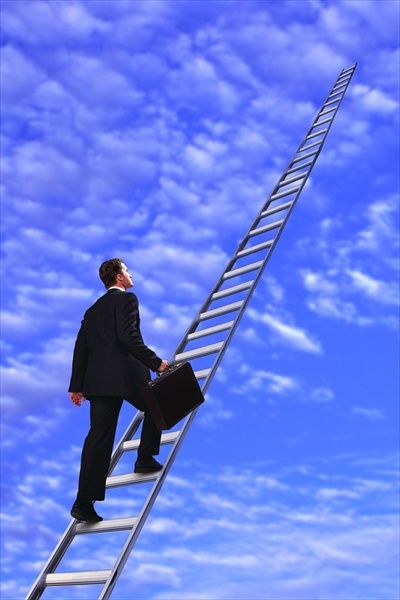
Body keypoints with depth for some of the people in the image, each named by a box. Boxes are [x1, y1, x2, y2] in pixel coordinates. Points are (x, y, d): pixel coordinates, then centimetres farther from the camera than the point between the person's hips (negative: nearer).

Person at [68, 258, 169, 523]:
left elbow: (81, 348, 19)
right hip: (127, 374, -6)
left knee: (98, 437, 2)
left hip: (97, 380, 6)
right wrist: (156, 363, -14)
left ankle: (84, 502, -3)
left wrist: (76, 386, 21)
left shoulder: (93, 309, 21)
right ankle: (145, 459, 20)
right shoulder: (128, 299, -1)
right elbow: (129, 337, -16)